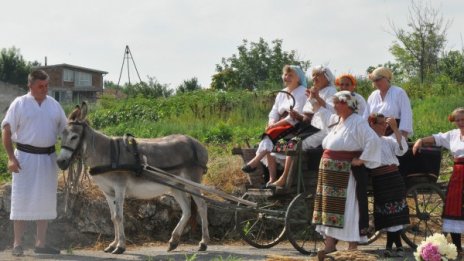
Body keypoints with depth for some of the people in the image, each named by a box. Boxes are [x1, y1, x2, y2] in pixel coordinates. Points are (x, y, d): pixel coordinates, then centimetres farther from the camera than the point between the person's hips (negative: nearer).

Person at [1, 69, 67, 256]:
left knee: (46, 201, 8)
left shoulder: (54, 105, 8)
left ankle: (41, 243, 17)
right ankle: (17, 244, 6)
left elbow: (64, 129, 14)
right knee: (22, 199, -1)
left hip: (48, 157, 4)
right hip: (25, 157, -4)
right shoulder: (19, 104, -3)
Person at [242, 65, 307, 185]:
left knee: (272, 134, -30)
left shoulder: (302, 92, -3)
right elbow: (274, 112, 16)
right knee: (269, 144, -22)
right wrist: (272, 122, -8)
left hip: (295, 126, -6)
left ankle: (255, 162, -31)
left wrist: (276, 124, -17)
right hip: (281, 126, 6)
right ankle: (272, 178, -26)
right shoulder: (281, 94, 21)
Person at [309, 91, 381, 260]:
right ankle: (329, 246, 10)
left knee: (347, 209, -5)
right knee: (330, 207, 7)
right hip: (329, 172, 8)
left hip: (346, 173, -8)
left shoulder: (358, 122, -11)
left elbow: (374, 140, -22)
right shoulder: (335, 120, 15)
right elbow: (321, 112, 37)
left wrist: (361, 160, -19)